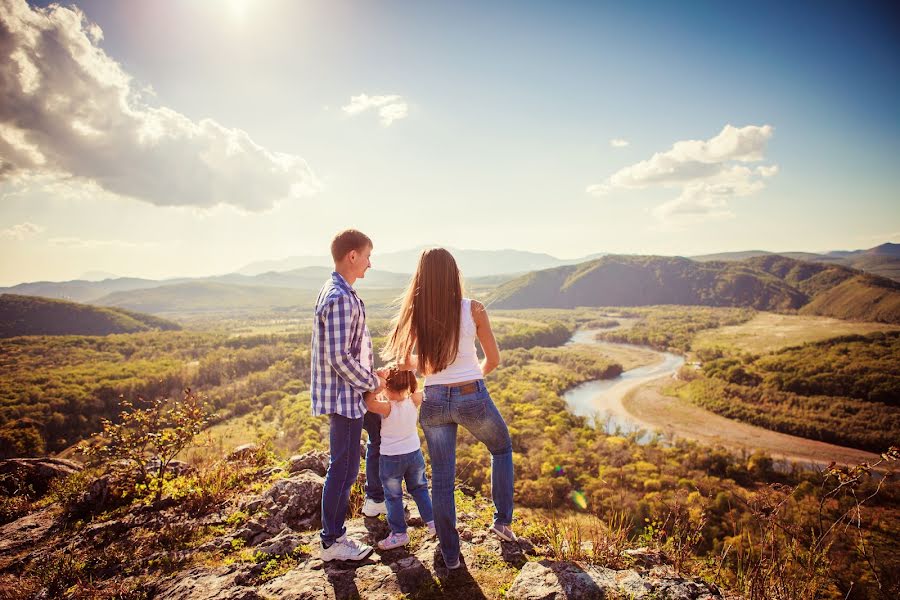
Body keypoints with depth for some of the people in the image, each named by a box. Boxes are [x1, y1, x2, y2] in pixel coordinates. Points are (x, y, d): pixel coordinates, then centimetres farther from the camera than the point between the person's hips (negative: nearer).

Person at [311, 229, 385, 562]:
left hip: (346, 395, 10)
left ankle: (335, 533, 34)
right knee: (343, 468, 2)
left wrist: (370, 374, 16)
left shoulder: (335, 292, 11)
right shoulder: (341, 299, -22)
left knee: (344, 467, 20)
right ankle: (332, 542, 17)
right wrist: (372, 383, -13)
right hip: (345, 397, -10)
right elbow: (339, 357, -25)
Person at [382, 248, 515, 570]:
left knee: (442, 478, 15)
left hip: (434, 401, 2)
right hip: (473, 398, -1)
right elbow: (493, 359, -1)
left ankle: (450, 553, 25)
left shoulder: (414, 313, -5)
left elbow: (405, 361, 4)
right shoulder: (473, 309, -10)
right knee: (502, 449, 28)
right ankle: (502, 521, 30)